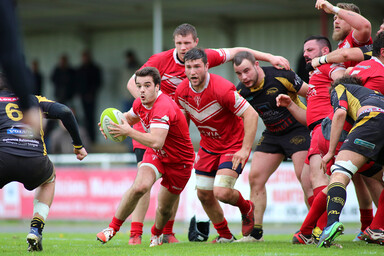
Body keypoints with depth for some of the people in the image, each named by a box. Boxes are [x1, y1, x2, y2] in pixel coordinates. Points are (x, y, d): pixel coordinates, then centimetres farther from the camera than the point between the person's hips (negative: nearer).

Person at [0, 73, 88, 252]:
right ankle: (36, 230, 20)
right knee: (49, 179, 38)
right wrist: (78, 145, 19)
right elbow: (64, 112, 13)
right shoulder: (33, 100, 26)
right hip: (34, 161, 2)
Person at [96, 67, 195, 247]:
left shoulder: (163, 107, -33)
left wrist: (129, 132, -39)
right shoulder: (140, 103, -8)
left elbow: (157, 142, -44)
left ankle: (156, 234, 41)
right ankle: (113, 227, -14)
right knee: (139, 186, -26)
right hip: (155, 155, 5)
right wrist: (114, 123, -4)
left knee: (164, 209, 6)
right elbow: (130, 117, 17)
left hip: (179, 160, -5)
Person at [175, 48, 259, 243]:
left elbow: (251, 114, -25)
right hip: (208, 145, 7)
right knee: (203, 194, 6)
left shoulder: (221, 89, -28)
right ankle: (225, 235, 28)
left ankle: (247, 209, 15)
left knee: (222, 192, -20)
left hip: (234, 145, -6)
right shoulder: (181, 91, -8)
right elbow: (183, 119, 12)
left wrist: (245, 149, -28)